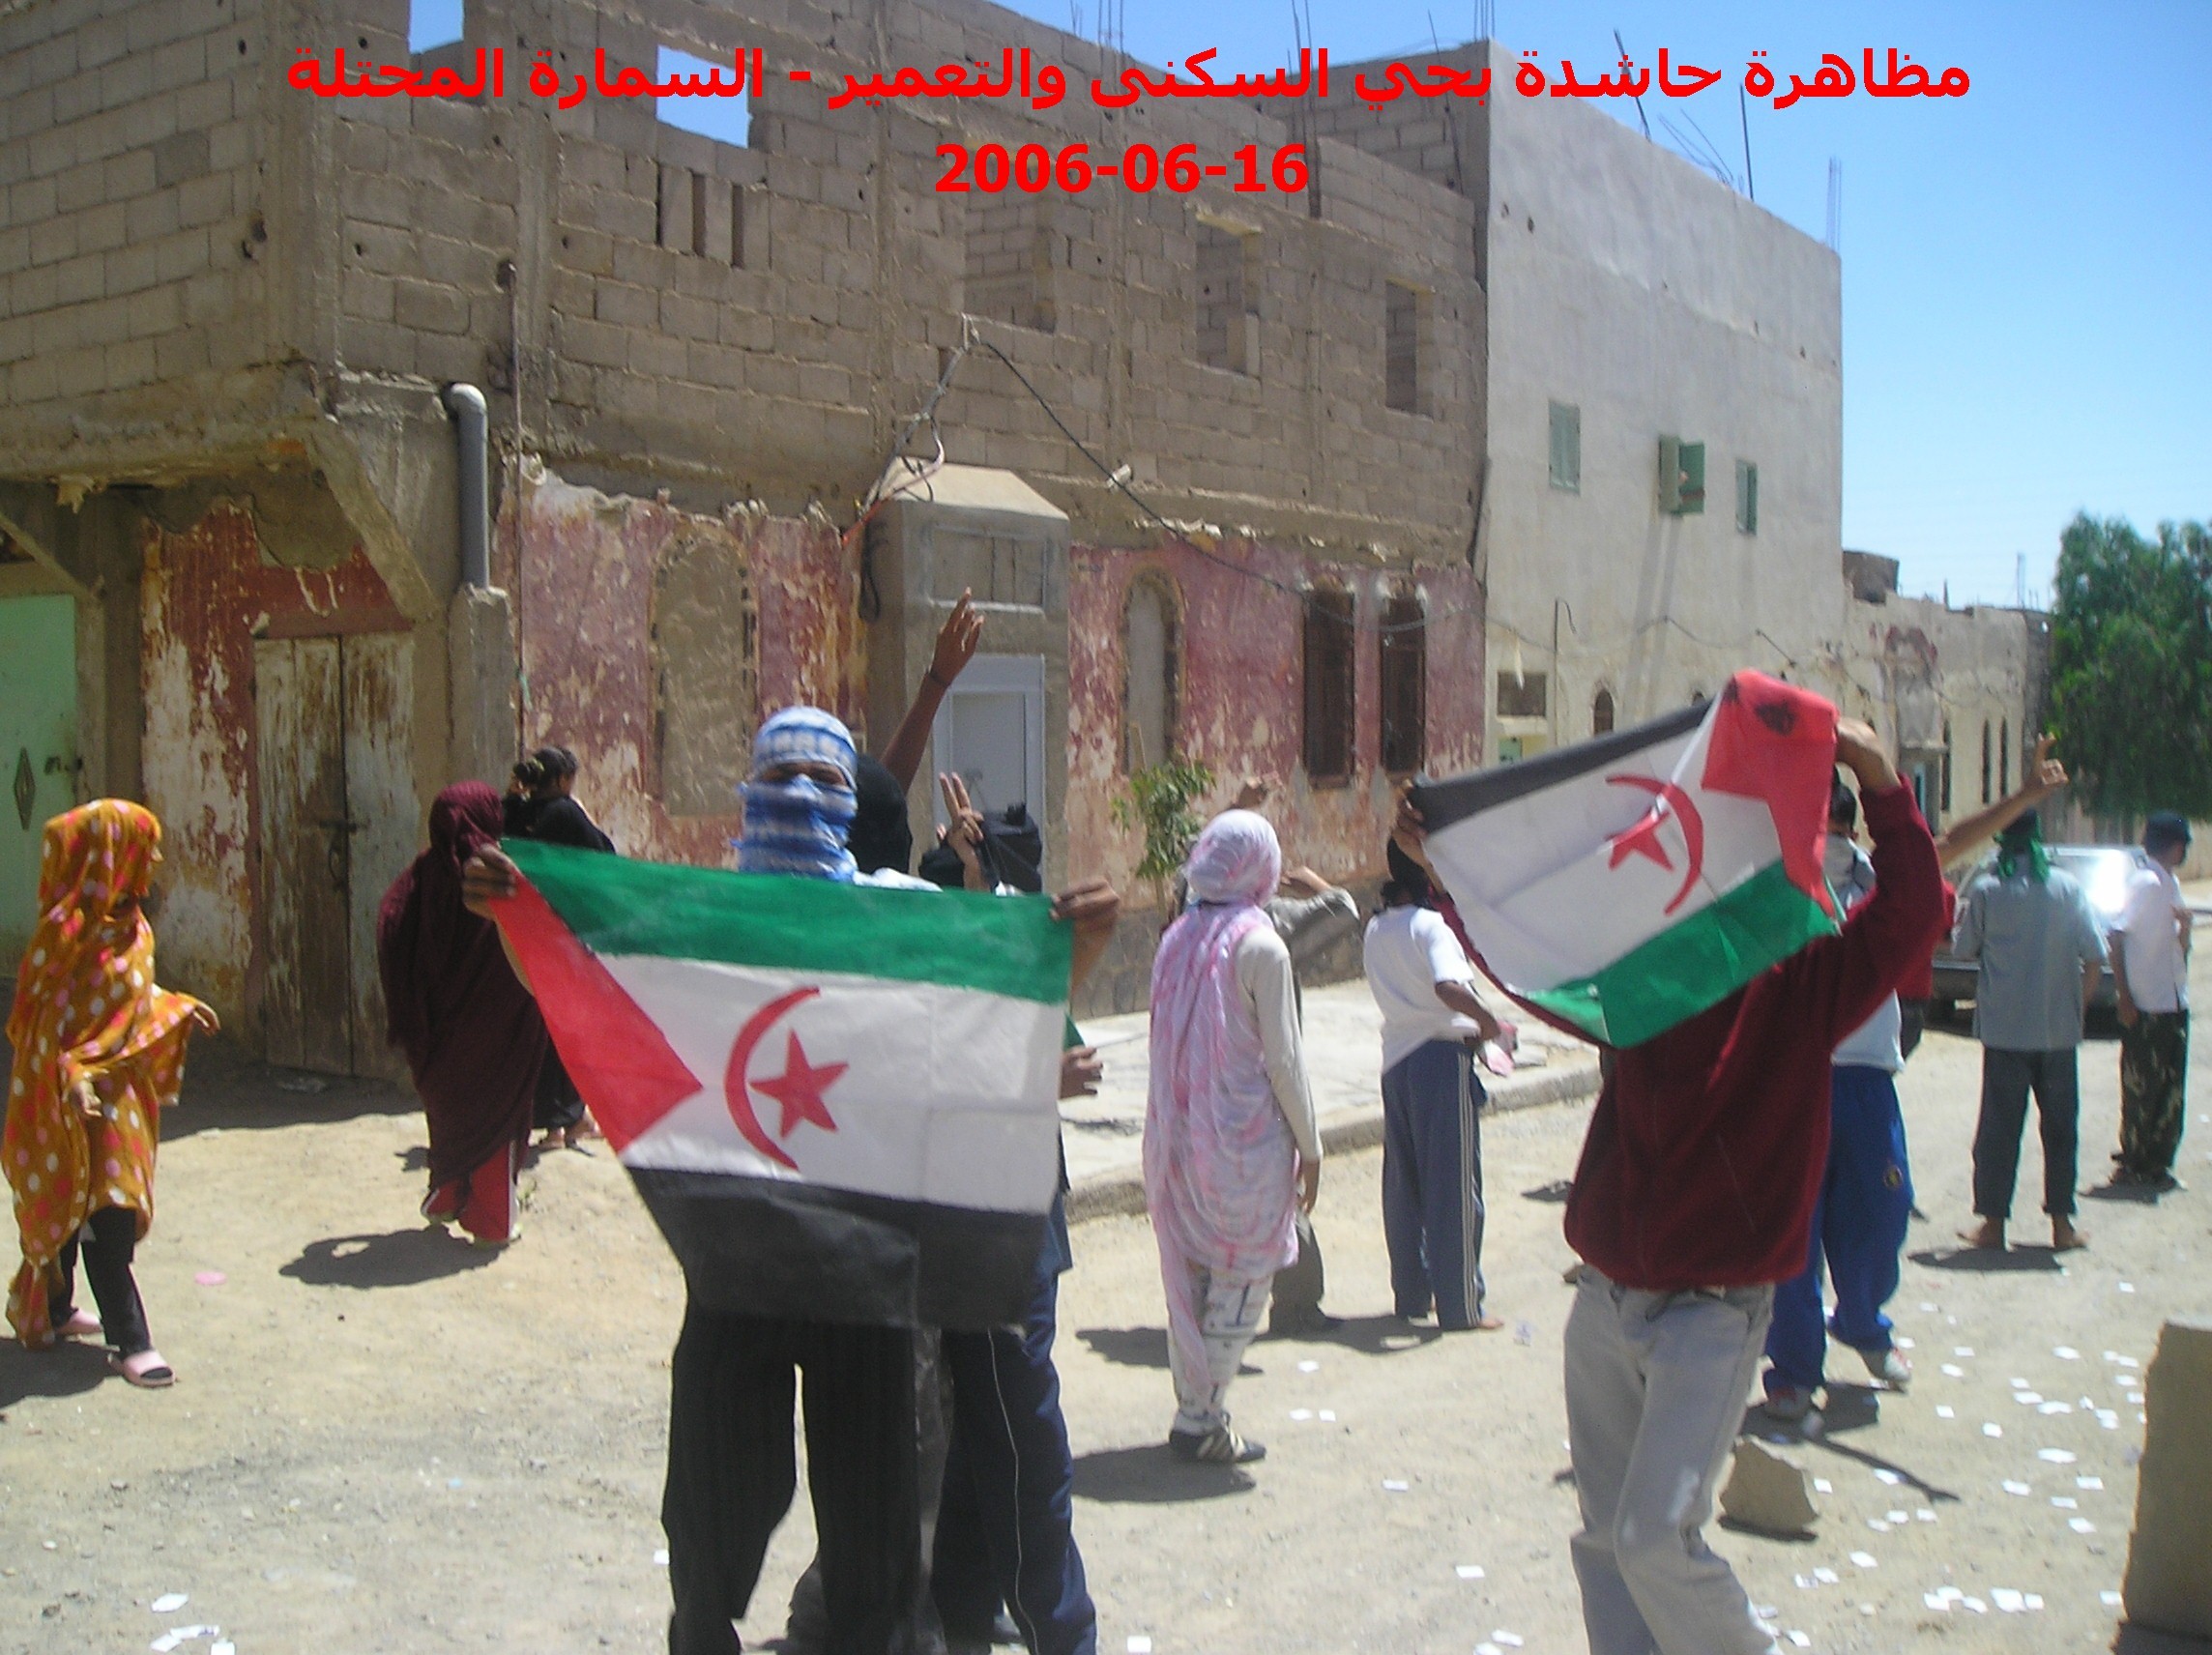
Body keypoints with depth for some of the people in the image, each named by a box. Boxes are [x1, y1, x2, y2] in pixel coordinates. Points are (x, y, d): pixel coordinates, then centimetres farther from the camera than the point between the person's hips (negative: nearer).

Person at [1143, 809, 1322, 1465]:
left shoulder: (1177, 937, 4)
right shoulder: (1260, 945, -12)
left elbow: (1163, 1041, 9)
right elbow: (1282, 1057, -11)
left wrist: (1176, 1126, 17)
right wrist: (1309, 1145, -2)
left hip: (1176, 1135, 6)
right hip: (1245, 1140, -6)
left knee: (1189, 1273, 13)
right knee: (1241, 1281, 4)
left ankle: (1192, 1409, 21)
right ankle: (1202, 1421, 6)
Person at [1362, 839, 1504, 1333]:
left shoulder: (1375, 928, 9)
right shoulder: (1431, 924, -14)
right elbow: (1450, 987, -30)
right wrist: (1487, 1021, -15)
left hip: (1395, 1058, 7)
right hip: (1443, 1057, -7)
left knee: (1404, 1184, 15)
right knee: (1454, 1187, 0)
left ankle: (1411, 1295, 23)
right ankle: (1460, 1306, 5)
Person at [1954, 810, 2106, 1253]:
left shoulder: (1986, 890, -7)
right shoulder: (2068, 887, -2)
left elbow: (1964, 950, 2)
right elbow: (2095, 959, -3)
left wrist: (1963, 921, 21)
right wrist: (2079, 1007, 9)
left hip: (2004, 1029, -1)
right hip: (2058, 1029, 1)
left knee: (2000, 1124, 6)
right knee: (2060, 1125, 11)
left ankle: (1993, 1221, 8)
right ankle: (2061, 1223, 15)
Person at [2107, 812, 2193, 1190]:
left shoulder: (2170, 884, 14)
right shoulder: (2145, 882, -13)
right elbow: (2115, 938, -18)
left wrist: (2184, 925, -4)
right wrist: (2125, 999, -19)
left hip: (2173, 1004, 9)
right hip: (2146, 1007, -9)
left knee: (2170, 1090, 12)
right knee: (2142, 1088, 0)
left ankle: (2155, 1165, 21)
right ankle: (2135, 1165, 9)